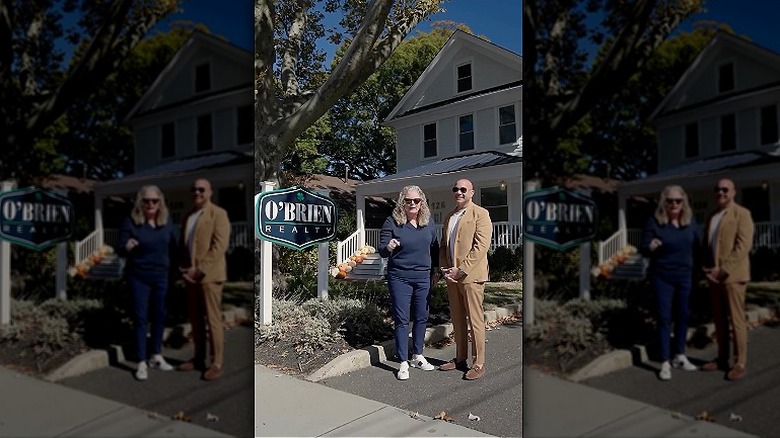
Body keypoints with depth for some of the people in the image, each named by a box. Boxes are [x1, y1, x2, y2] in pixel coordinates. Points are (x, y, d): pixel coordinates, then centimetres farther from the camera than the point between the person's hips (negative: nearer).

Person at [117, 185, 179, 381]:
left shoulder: (167, 221, 0)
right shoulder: (131, 222, -10)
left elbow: (173, 246, 10)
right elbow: (120, 249, -9)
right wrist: (127, 247, -30)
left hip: (161, 276, 4)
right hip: (138, 277, -4)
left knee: (159, 315, 12)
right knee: (140, 318, 0)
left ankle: (156, 357, 26)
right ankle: (142, 363, 5)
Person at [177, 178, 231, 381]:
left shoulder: (218, 214, -4)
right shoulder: (188, 217, 17)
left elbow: (219, 246, -13)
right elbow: (184, 245, 20)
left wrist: (200, 269, -17)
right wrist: (185, 268, 3)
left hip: (209, 275, -6)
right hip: (191, 276, 7)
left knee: (212, 320, -4)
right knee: (195, 319, 10)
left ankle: (217, 363, 1)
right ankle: (198, 358, 19)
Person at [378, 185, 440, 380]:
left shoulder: (429, 222, 3)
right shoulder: (392, 222, -8)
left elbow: (434, 247, 14)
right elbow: (381, 251, -6)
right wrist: (388, 247, -28)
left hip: (423, 277, 4)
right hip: (399, 278, -4)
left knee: (421, 318, 11)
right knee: (402, 320, -1)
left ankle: (417, 356, 27)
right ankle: (403, 363, 6)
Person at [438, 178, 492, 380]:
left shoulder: (480, 214, -4)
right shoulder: (449, 217, 18)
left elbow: (481, 246, -13)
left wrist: (461, 269, -15)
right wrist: (445, 268, 2)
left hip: (470, 275, -7)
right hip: (452, 275, 7)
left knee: (474, 320, -3)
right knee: (457, 319, 12)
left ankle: (478, 363, 4)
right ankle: (460, 358, 22)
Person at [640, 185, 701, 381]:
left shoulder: (690, 221, 0)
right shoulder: (654, 222, -11)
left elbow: (697, 246, 10)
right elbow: (643, 249, -11)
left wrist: (696, 266, 3)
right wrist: (650, 247, -31)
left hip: (685, 276, 4)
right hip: (662, 277, -4)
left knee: (684, 315, 13)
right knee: (664, 318, -1)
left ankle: (680, 357, 28)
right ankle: (665, 363, 5)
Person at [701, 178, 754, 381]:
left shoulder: (742, 214, -4)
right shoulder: (712, 216, 16)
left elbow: (743, 246, -13)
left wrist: (724, 270, -17)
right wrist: (708, 268, 2)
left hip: (732, 275, -6)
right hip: (714, 275, 6)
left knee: (736, 320, -3)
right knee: (719, 319, 10)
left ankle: (740, 363, 4)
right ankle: (722, 358, 18)